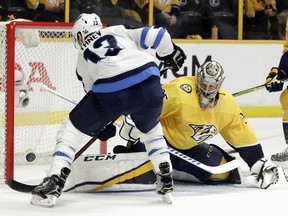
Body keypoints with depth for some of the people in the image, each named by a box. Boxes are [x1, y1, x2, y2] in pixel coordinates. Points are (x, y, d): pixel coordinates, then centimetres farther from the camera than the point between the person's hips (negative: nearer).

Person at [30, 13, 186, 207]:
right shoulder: (120, 31, 29)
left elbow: (92, 89, 33)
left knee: (72, 129, 18)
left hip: (110, 91, -2)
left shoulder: (83, 57, 29)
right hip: (149, 84, 2)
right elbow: (155, 36, 17)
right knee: (151, 129, 34)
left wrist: (102, 125, 45)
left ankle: (54, 184, 6)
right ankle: (166, 182, 27)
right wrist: (172, 55, 33)